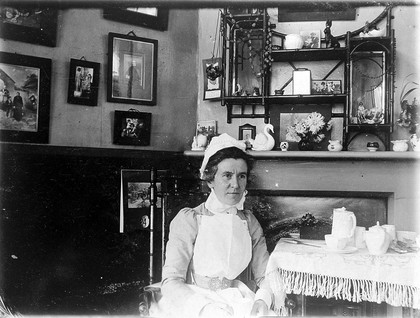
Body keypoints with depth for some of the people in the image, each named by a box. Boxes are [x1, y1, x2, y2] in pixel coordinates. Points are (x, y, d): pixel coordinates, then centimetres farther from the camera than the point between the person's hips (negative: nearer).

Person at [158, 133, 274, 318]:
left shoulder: (249, 222, 6)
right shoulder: (188, 219, -7)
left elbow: (265, 275, 5)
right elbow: (171, 282, -12)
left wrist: (262, 300, -16)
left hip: (236, 302, 4)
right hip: (192, 301, -3)